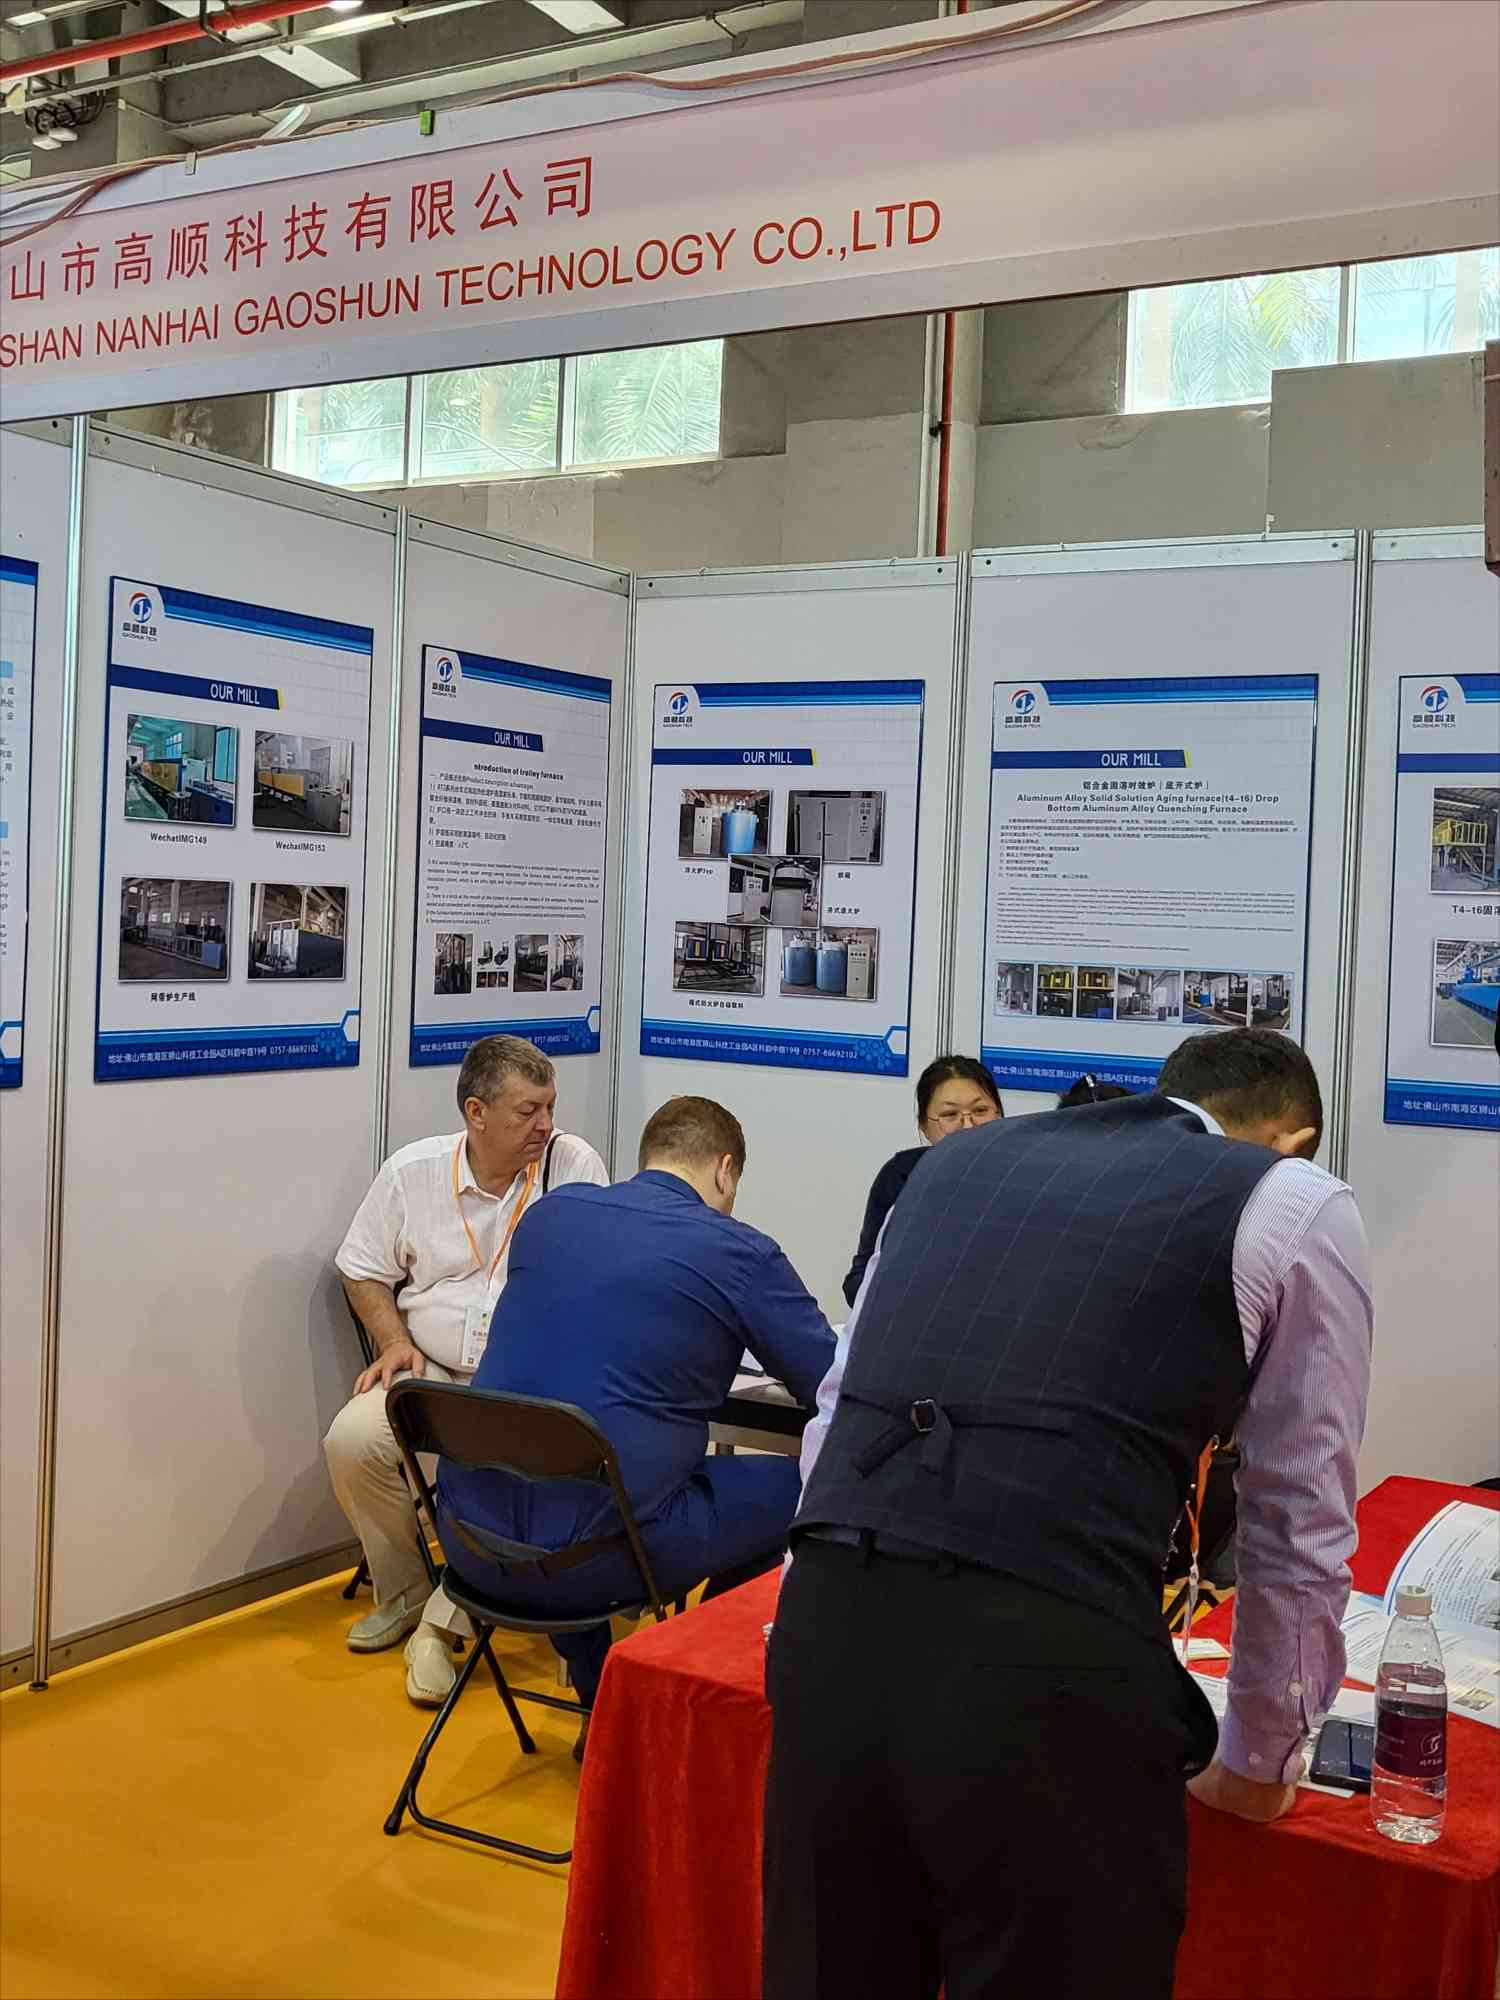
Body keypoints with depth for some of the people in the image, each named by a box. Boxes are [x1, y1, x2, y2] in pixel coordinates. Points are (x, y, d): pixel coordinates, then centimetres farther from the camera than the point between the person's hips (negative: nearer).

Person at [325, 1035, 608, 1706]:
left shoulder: (575, 1164, -5)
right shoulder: (412, 1171, 1)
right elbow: (364, 1271, 14)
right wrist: (395, 1342, -3)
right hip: (430, 1370, 3)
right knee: (351, 1442, -22)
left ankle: (441, 1624, -11)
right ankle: (404, 1594, 4)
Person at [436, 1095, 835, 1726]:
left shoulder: (551, 1212, 11)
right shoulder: (740, 1253, -4)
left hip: (470, 1543, 6)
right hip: (588, 1560, -5)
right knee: (796, 1486, 11)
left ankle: (600, 1705, 34)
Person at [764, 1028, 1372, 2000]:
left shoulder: (962, 1159, 22)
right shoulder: (1298, 1205, 11)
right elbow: (1300, 1527, 13)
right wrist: (1259, 1762, 27)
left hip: (828, 1629, 5)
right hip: (1048, 1666, -4)